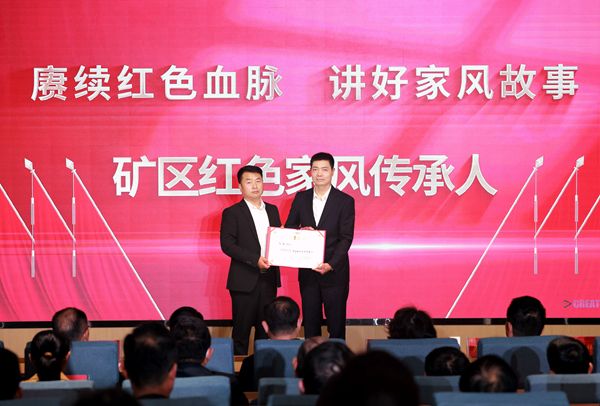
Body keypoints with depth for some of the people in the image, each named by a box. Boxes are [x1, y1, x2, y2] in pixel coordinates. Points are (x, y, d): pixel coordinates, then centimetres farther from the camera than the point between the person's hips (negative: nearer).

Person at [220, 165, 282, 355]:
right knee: (242, 329, 0)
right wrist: (255, 259, -20)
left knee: (265, 327, 9)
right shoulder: (232, 213, -3)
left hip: (269, 278, 5)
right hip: (245, 280, -5)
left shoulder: (272, 210, 14)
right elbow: (227, 245, -11)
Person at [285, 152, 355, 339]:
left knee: (336, 325, 1)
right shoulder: (301, 198, 7)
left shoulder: (345, 201, -4)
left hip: (335, 272, -3)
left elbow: (346, 238, -8)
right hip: (307, 272, 3)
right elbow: (288, 229, 11)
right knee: (310, 323, 9)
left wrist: (330, 265, -20)